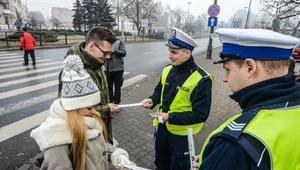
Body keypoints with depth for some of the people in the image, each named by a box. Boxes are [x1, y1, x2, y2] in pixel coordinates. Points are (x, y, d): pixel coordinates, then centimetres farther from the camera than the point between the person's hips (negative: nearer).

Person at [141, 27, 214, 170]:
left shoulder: (201, 80, -23)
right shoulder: (168, 70, -4)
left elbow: (201, 114, -22)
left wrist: (171, 117, -26)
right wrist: (152, 100, -10)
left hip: (181, 132, -5)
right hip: (161, 126, 6)